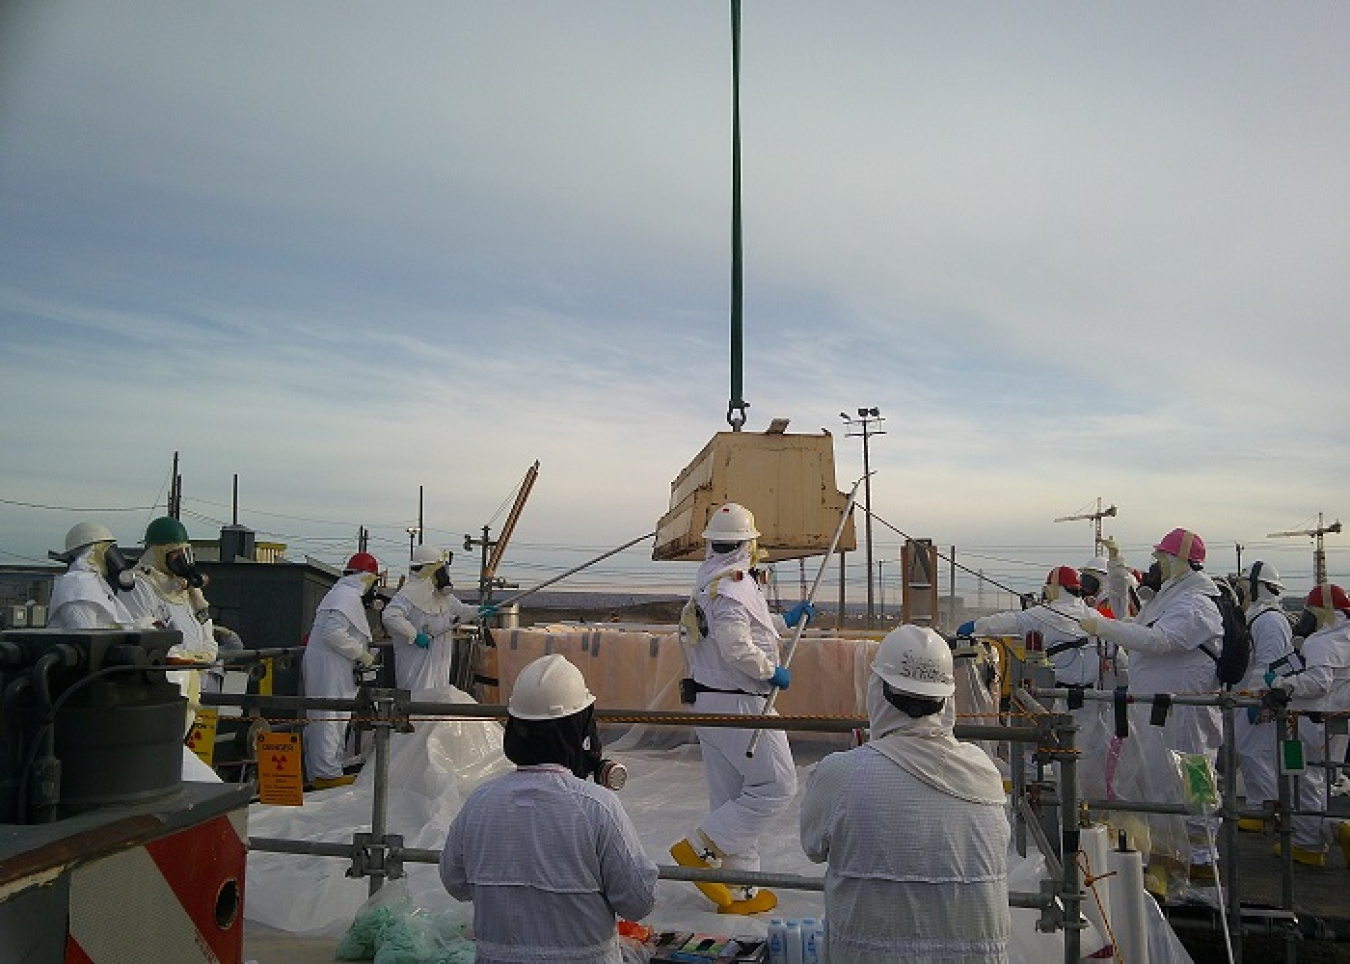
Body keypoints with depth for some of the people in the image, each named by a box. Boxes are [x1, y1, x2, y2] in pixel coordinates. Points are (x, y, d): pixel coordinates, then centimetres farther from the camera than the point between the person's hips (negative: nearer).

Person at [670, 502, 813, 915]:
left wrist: (786, 620, 32)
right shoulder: (735, 581, -17)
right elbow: (736, 646, -28)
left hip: (707, 702, 10)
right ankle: (700, 847, -2)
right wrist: (772, 671, -13)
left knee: (731, 796, 13)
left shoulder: (709, 580, 15)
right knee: (776, 785, -1)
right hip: (738, 703, -10)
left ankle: (740, 892, 21)